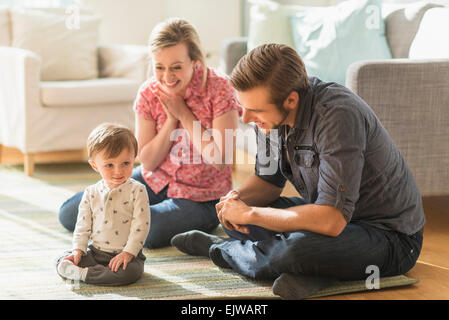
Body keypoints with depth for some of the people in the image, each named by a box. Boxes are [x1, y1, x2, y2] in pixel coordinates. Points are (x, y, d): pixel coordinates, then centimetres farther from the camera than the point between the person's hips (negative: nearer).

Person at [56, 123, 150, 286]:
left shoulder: (137, 191, -9)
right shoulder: (91, 193, 4)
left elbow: (140, 226, -14)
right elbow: (83, 225, 9)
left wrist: (128, 253, -21)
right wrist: (78, 249, -5)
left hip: (126, 254, -3)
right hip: (95, 252, 3)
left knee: (131, 272, -35)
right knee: (62, 262, -12)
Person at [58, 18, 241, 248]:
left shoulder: (219, 88, -20)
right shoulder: (148, 93, -8)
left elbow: (219, 160, -24)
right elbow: (147, 162, -6)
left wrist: (184, 114, -21)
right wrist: (171, 120, -18)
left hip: (200, 197, -4)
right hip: (155, 180, 4)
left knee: (146, 231, -34)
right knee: (69, 215, 0)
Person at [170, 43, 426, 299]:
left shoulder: (337, 116, -32)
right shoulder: (273, 112, -6)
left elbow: (331, 220, -35)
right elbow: (268, 180, 10)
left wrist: (250, 213, -26)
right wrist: (238, 197, -14)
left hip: (390, 237, -8)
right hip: (333, 213, 8)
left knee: (298, 248, -34)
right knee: (229, 212, 6)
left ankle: (220, 249, -2)